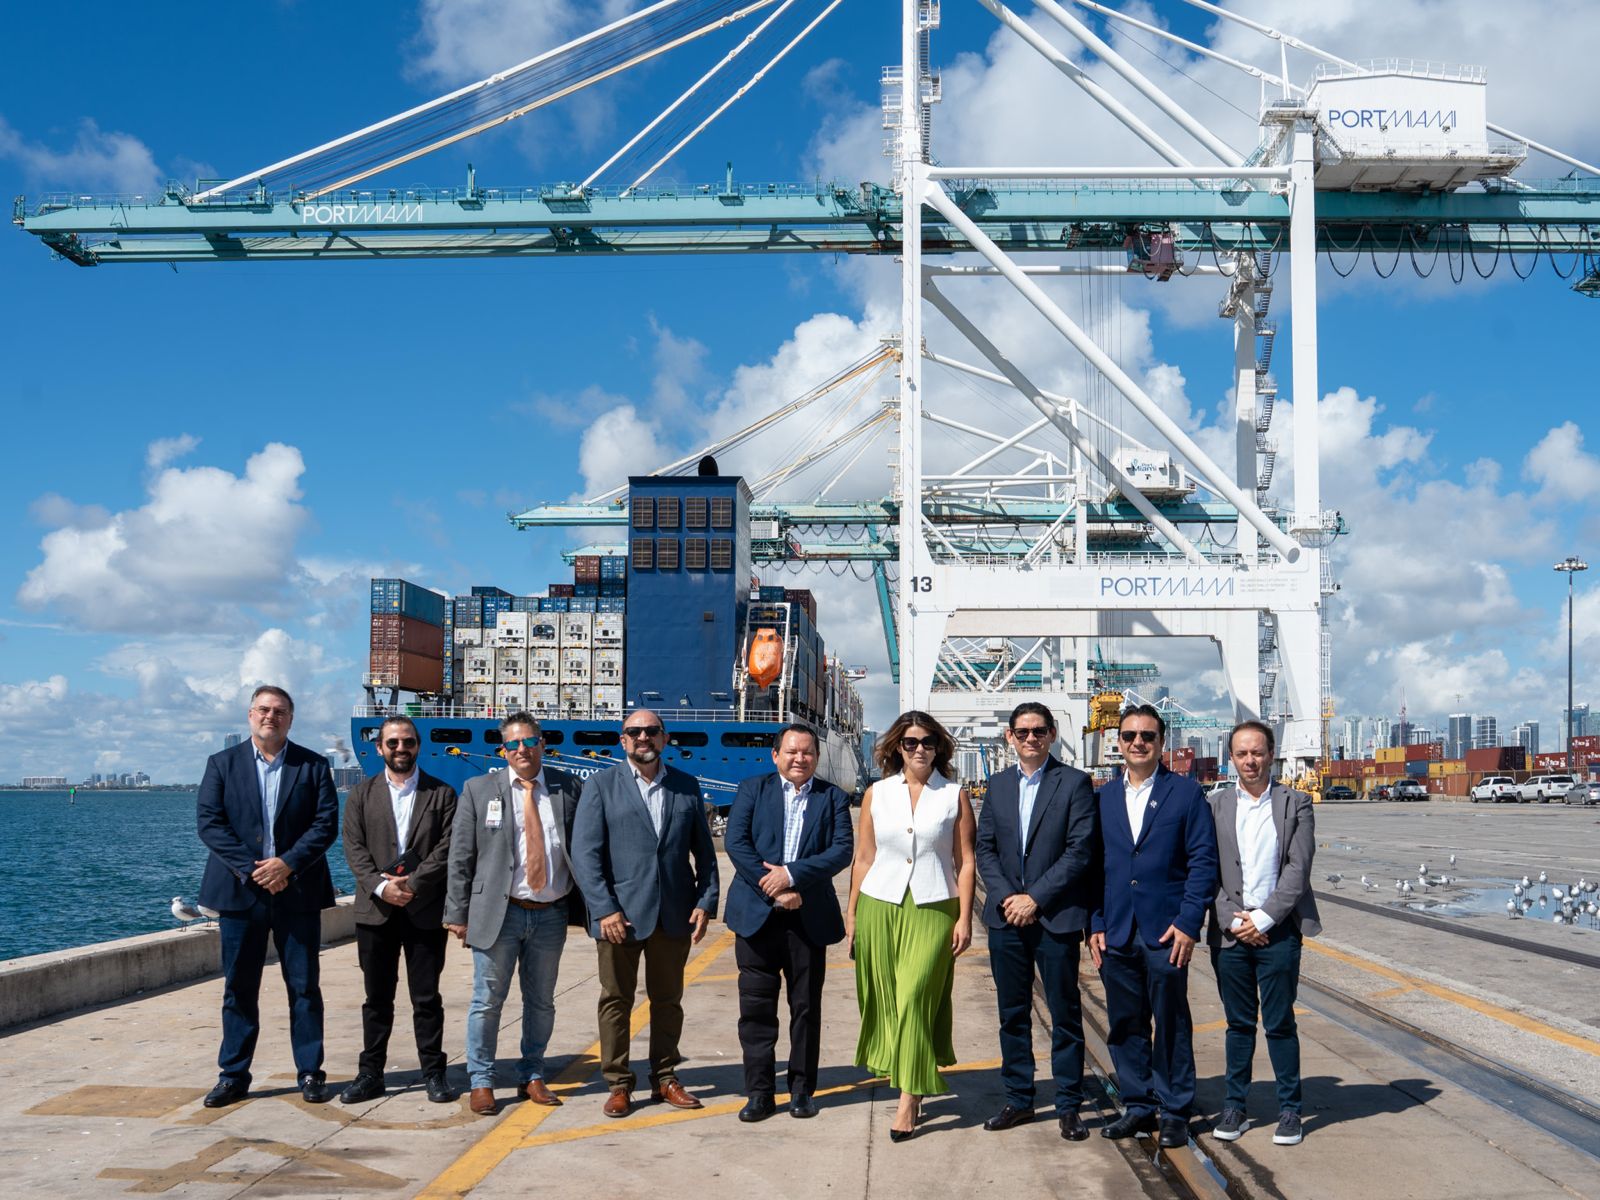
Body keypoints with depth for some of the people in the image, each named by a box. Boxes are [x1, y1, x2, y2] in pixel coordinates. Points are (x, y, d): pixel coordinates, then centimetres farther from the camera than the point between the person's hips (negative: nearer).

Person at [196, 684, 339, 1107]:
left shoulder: (313, 766, 5)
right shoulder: (222, 764, 6)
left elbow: (326, 823, -2)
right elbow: (209, 821, -4)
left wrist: (287, 864, -15)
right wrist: (251, 868, -14)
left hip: (297, 892, 0)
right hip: (240, 891, 0)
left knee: (305, 986, 4)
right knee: (238, 988, 6)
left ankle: (310, 1072, 12)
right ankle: (233, 1075, 15)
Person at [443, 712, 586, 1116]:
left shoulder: (566, 788, 4)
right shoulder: (479, 790, 1)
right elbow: (461, 858, 1)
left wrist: (583, 907, -1)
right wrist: (458, 913, -3)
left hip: (551, 913, 2)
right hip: (498, 913, -2)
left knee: (541, 1002, 12)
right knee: (487, 1000, 2)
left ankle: (532, 1076, 26)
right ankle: (481, 1082, 15)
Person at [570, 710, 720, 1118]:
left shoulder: (686, 786, 9)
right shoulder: (601, 786, 1)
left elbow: (704, 851, 10)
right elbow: (585, 853, -6)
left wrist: (705, 902, -1)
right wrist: (604, 909, -14)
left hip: (674, 914, 2)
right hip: (620, 915, -2)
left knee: (668, 1000, 11)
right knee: (616, 1000, 5)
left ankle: (665, 1078, 23)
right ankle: (618, 1084, 16)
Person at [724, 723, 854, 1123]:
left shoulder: (833, 798, 7)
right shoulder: (753, 790, 6)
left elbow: (843, 849, -6)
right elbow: (735, 842, -5)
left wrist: (792, 874, -17)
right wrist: (772, 889, -13)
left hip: (809, 917, 1)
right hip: (757, 914, 0)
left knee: (806, 1007, 7)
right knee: (756, 1007, 1)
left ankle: (802, 1089, 18)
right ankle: (759, 1092, 9)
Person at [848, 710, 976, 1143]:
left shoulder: (955, 796, 3)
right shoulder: (877, 794, 8)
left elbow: (965, 862, 2)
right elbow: (863, 858, 10)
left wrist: (964, 918, -4)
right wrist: (852, 915, 7)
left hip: (933, 910, -3)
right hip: (879, 908, 3)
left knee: (916, 998, -9)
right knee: (885, 1001, 4)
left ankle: (909, 1098, -4)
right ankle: (911, 1082, 18)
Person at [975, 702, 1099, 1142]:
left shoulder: (1074, 783, -3)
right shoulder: (998, 785, 12)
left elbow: (1080, 851, -9)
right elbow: (985, 847, 9)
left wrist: (1035, 898, -13)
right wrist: (1005, 897, -6)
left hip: (1055, 918, -4)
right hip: (1006, 917, 4)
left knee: (1065, 1014, 2)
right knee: (1012, 1013, 11)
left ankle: (1068, 1105, 10)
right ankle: (1018, 1099, 21)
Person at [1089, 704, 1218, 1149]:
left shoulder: (1186, 793, 0)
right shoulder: (1103, 798, 10)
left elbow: (1204, 861, -3)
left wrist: (1188, 922, -11)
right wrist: (1095, 925, 3)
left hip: (1165, 932, -3)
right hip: (1116, 933, 3)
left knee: (1171, 1024, 2)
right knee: (1125, 1024, 9)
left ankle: (1173, 1112, 13)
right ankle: (1138, 1105, 21)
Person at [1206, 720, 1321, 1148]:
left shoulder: (1296, 804, 2)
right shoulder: (1215, 805, 6)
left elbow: (1298, 869, -4)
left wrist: (1263, 919, -11)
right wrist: (1233, 921, -8)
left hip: (1278, 930, -1)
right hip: (1230, 930, 2)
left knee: (1280, 1024, 2)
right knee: (1238, 1023, 9)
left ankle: (1289, 1109, 13)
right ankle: (1234, 1106, 18)